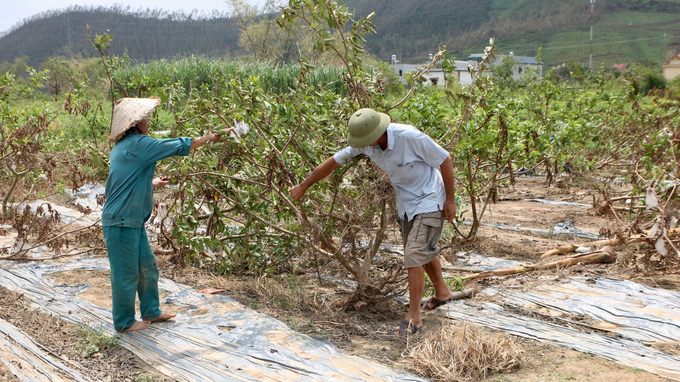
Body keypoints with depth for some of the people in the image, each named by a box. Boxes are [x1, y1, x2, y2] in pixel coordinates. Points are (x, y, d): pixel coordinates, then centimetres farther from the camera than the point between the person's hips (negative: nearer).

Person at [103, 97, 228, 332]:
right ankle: (124, 322, 17)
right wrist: (210, 138, -4)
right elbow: (178, 146, -13)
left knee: (147, 266, 17)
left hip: (133, 220, 10)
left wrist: (152, 184, 22)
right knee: (126, 272, 3)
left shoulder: (125, 147, 13)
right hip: (121, 222, -10)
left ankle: (151, 311, 31)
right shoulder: (138, 145, -17)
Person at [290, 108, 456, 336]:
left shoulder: (411, 137, -31)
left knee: (414, 255, -12)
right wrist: (303, 186, 5)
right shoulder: (365, 142, -14)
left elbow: (445, 160, -19)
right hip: (406, 203, 7)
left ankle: (413, 318, -1)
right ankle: (442, 293, 45)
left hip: (429, 201, -7)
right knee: (424, 251, 21)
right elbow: (334, 162, -4)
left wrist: (450, 200, -14)